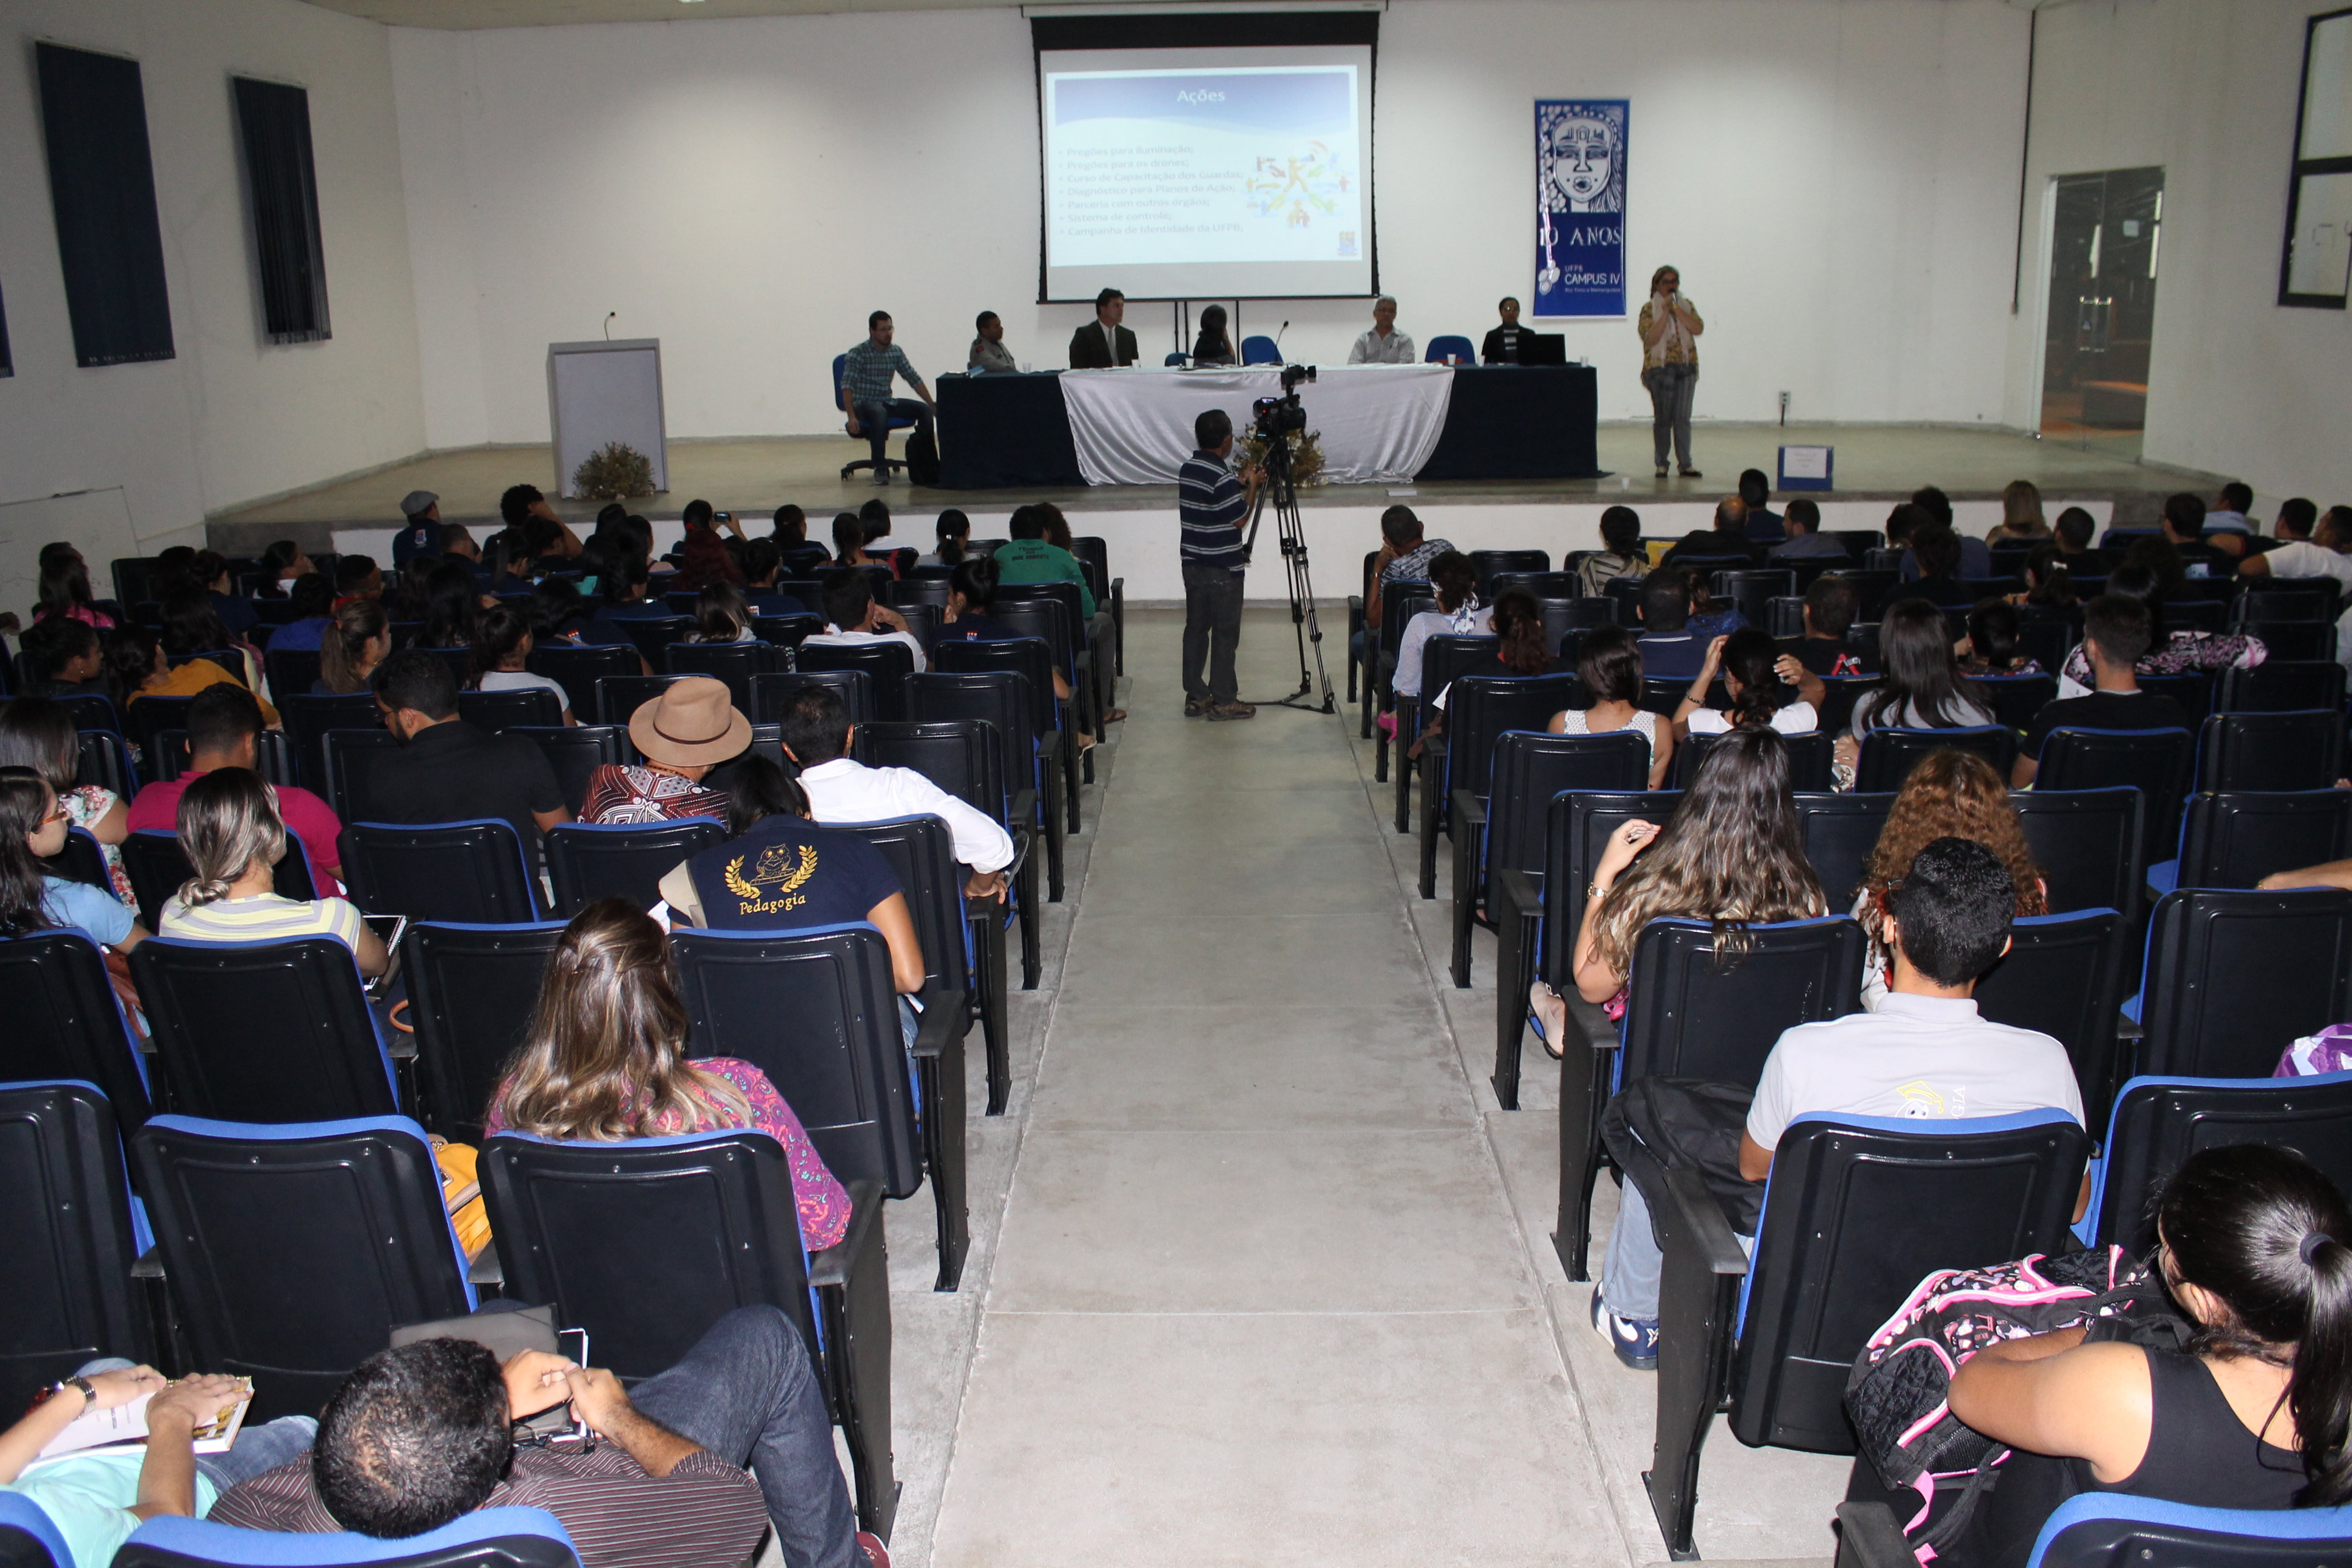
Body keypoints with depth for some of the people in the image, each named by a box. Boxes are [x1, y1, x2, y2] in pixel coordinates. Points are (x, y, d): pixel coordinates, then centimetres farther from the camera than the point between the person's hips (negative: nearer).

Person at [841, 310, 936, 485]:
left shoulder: (896, 352, 7)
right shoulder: (858, 353, -11)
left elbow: (914, 379, 11)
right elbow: (847, 386, -20)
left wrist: (933, 405, 2)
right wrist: (851, 417, -32)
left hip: (887, 402, 6)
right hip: (864, 404, -6)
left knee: (925, 410, -16)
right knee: (879, 412, -41)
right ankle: (880, 468, -35)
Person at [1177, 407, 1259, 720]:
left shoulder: (1187, 469, 6)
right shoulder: (1222, 477, -20)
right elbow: (1239, 518, -13)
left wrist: (1238, 484, 14)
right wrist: (1251, 487, 0)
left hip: (1193, 563, 8)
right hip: (1223, 569, -8)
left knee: (1196, 628, 12)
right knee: (1225, 633, 0)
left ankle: (1196, 697, 16)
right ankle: (1223, 700, 5)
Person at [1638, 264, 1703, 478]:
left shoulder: (1686, 306, 12)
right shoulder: (1649, 308, 2)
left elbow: (1698, 328, -5)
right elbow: (1650, 338, -12)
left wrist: (1677, 309, -9)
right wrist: (1666, 312, -15)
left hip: (1686, 367, 3)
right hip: (1660, 368, -3)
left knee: (1683, 418, 0)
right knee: (1663, 418, -1)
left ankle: (1685, 464, 2)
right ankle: (1662, 464, 6)